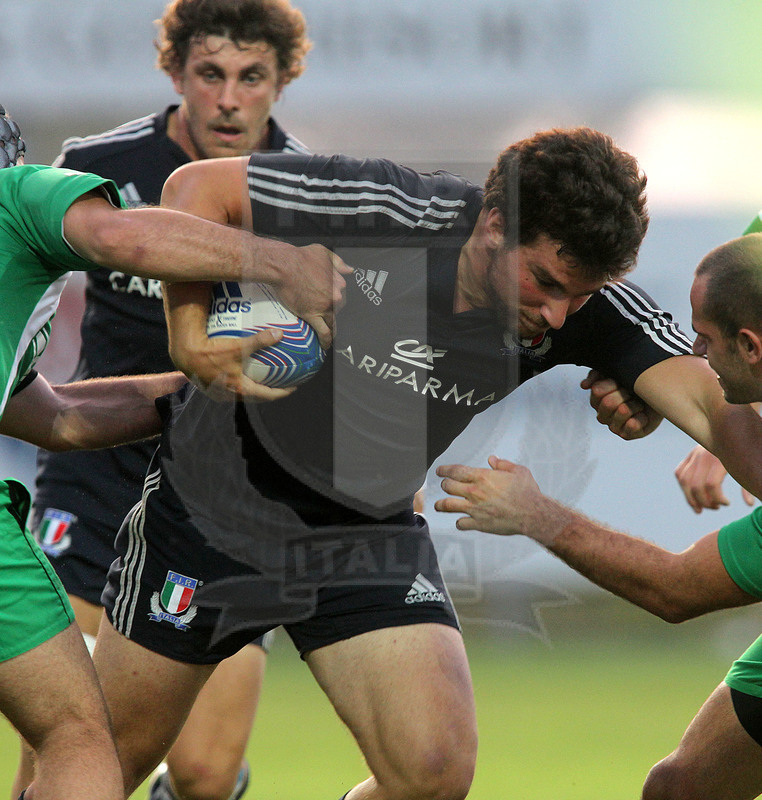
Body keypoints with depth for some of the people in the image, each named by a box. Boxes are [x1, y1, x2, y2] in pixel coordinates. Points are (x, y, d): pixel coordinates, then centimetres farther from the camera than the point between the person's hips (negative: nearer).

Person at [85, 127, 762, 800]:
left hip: (371, 533, 2)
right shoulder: (386, 212, -26)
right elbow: (199, 187, -16)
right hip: (216, 499, -2)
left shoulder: (588, 307, -18)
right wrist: (188, 327, -27)